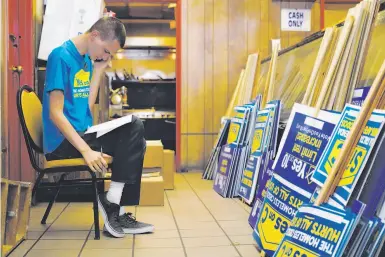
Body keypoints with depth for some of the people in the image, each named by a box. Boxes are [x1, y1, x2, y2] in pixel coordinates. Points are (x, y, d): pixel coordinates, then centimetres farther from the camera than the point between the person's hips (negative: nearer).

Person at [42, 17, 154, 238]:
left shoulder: (89, 59, 11)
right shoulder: (61, 57, -14)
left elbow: (87, 107, 8)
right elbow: (55, 114, -19)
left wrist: (98, 70, 2)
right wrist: (87, 150, -26)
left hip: (81, 134, 9)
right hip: (63, 142, -9)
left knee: (137, 144, 0)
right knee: (134, 127, -19)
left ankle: (118, 211, -1)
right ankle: (111, 201, -9)